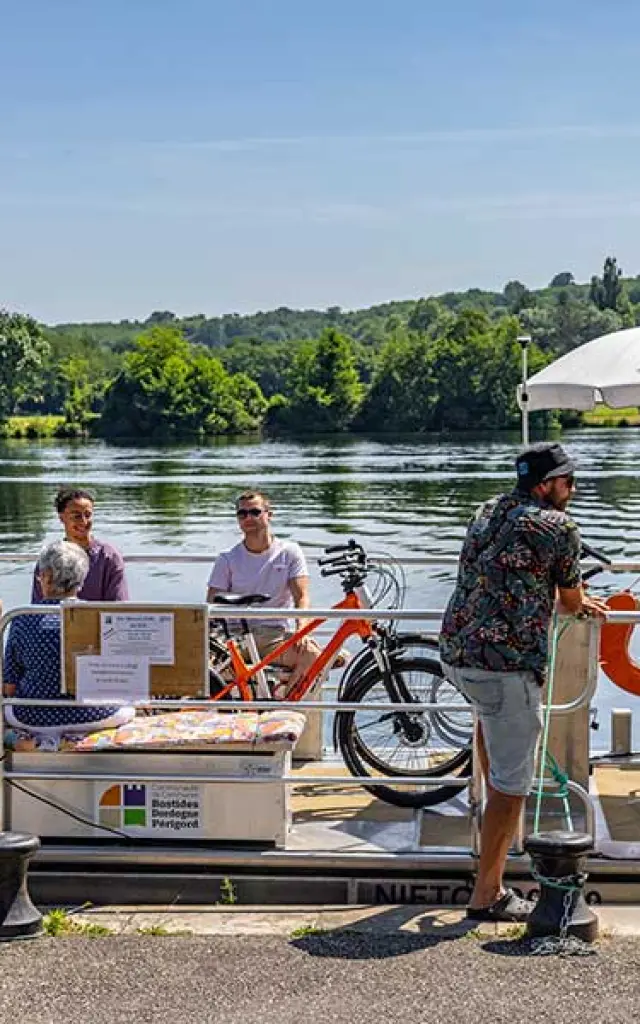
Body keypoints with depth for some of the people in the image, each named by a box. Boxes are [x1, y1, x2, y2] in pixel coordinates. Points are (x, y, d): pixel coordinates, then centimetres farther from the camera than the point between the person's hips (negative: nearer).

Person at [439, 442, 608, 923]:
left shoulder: (488, 512, 16)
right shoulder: (560, 527, -6)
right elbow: (570, 601, 5)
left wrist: (580, 602, 39)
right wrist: (583, 604, 30)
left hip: (454, 653, 8)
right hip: (507, 662, -8)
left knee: (490, 710, 40)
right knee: (512, 783, 1)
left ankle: (492, 793, 46)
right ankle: (488, 895, 5)